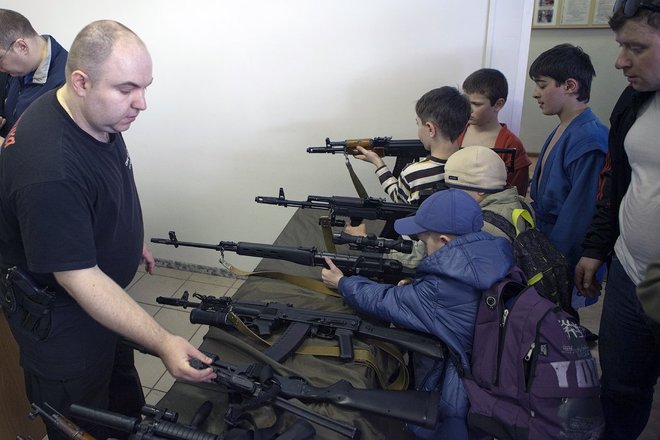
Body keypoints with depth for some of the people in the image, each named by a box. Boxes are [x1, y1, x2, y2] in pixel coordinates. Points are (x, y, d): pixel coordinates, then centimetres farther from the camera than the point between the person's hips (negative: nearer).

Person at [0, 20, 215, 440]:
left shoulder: (99, 115, -9)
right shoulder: (48, 169, -38)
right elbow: (79, 279, -33)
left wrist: (132, 240, 21)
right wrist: (163, 342, -35)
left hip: (105, 292, 8)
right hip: (59, 319, -8)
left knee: (124, 390, 30)